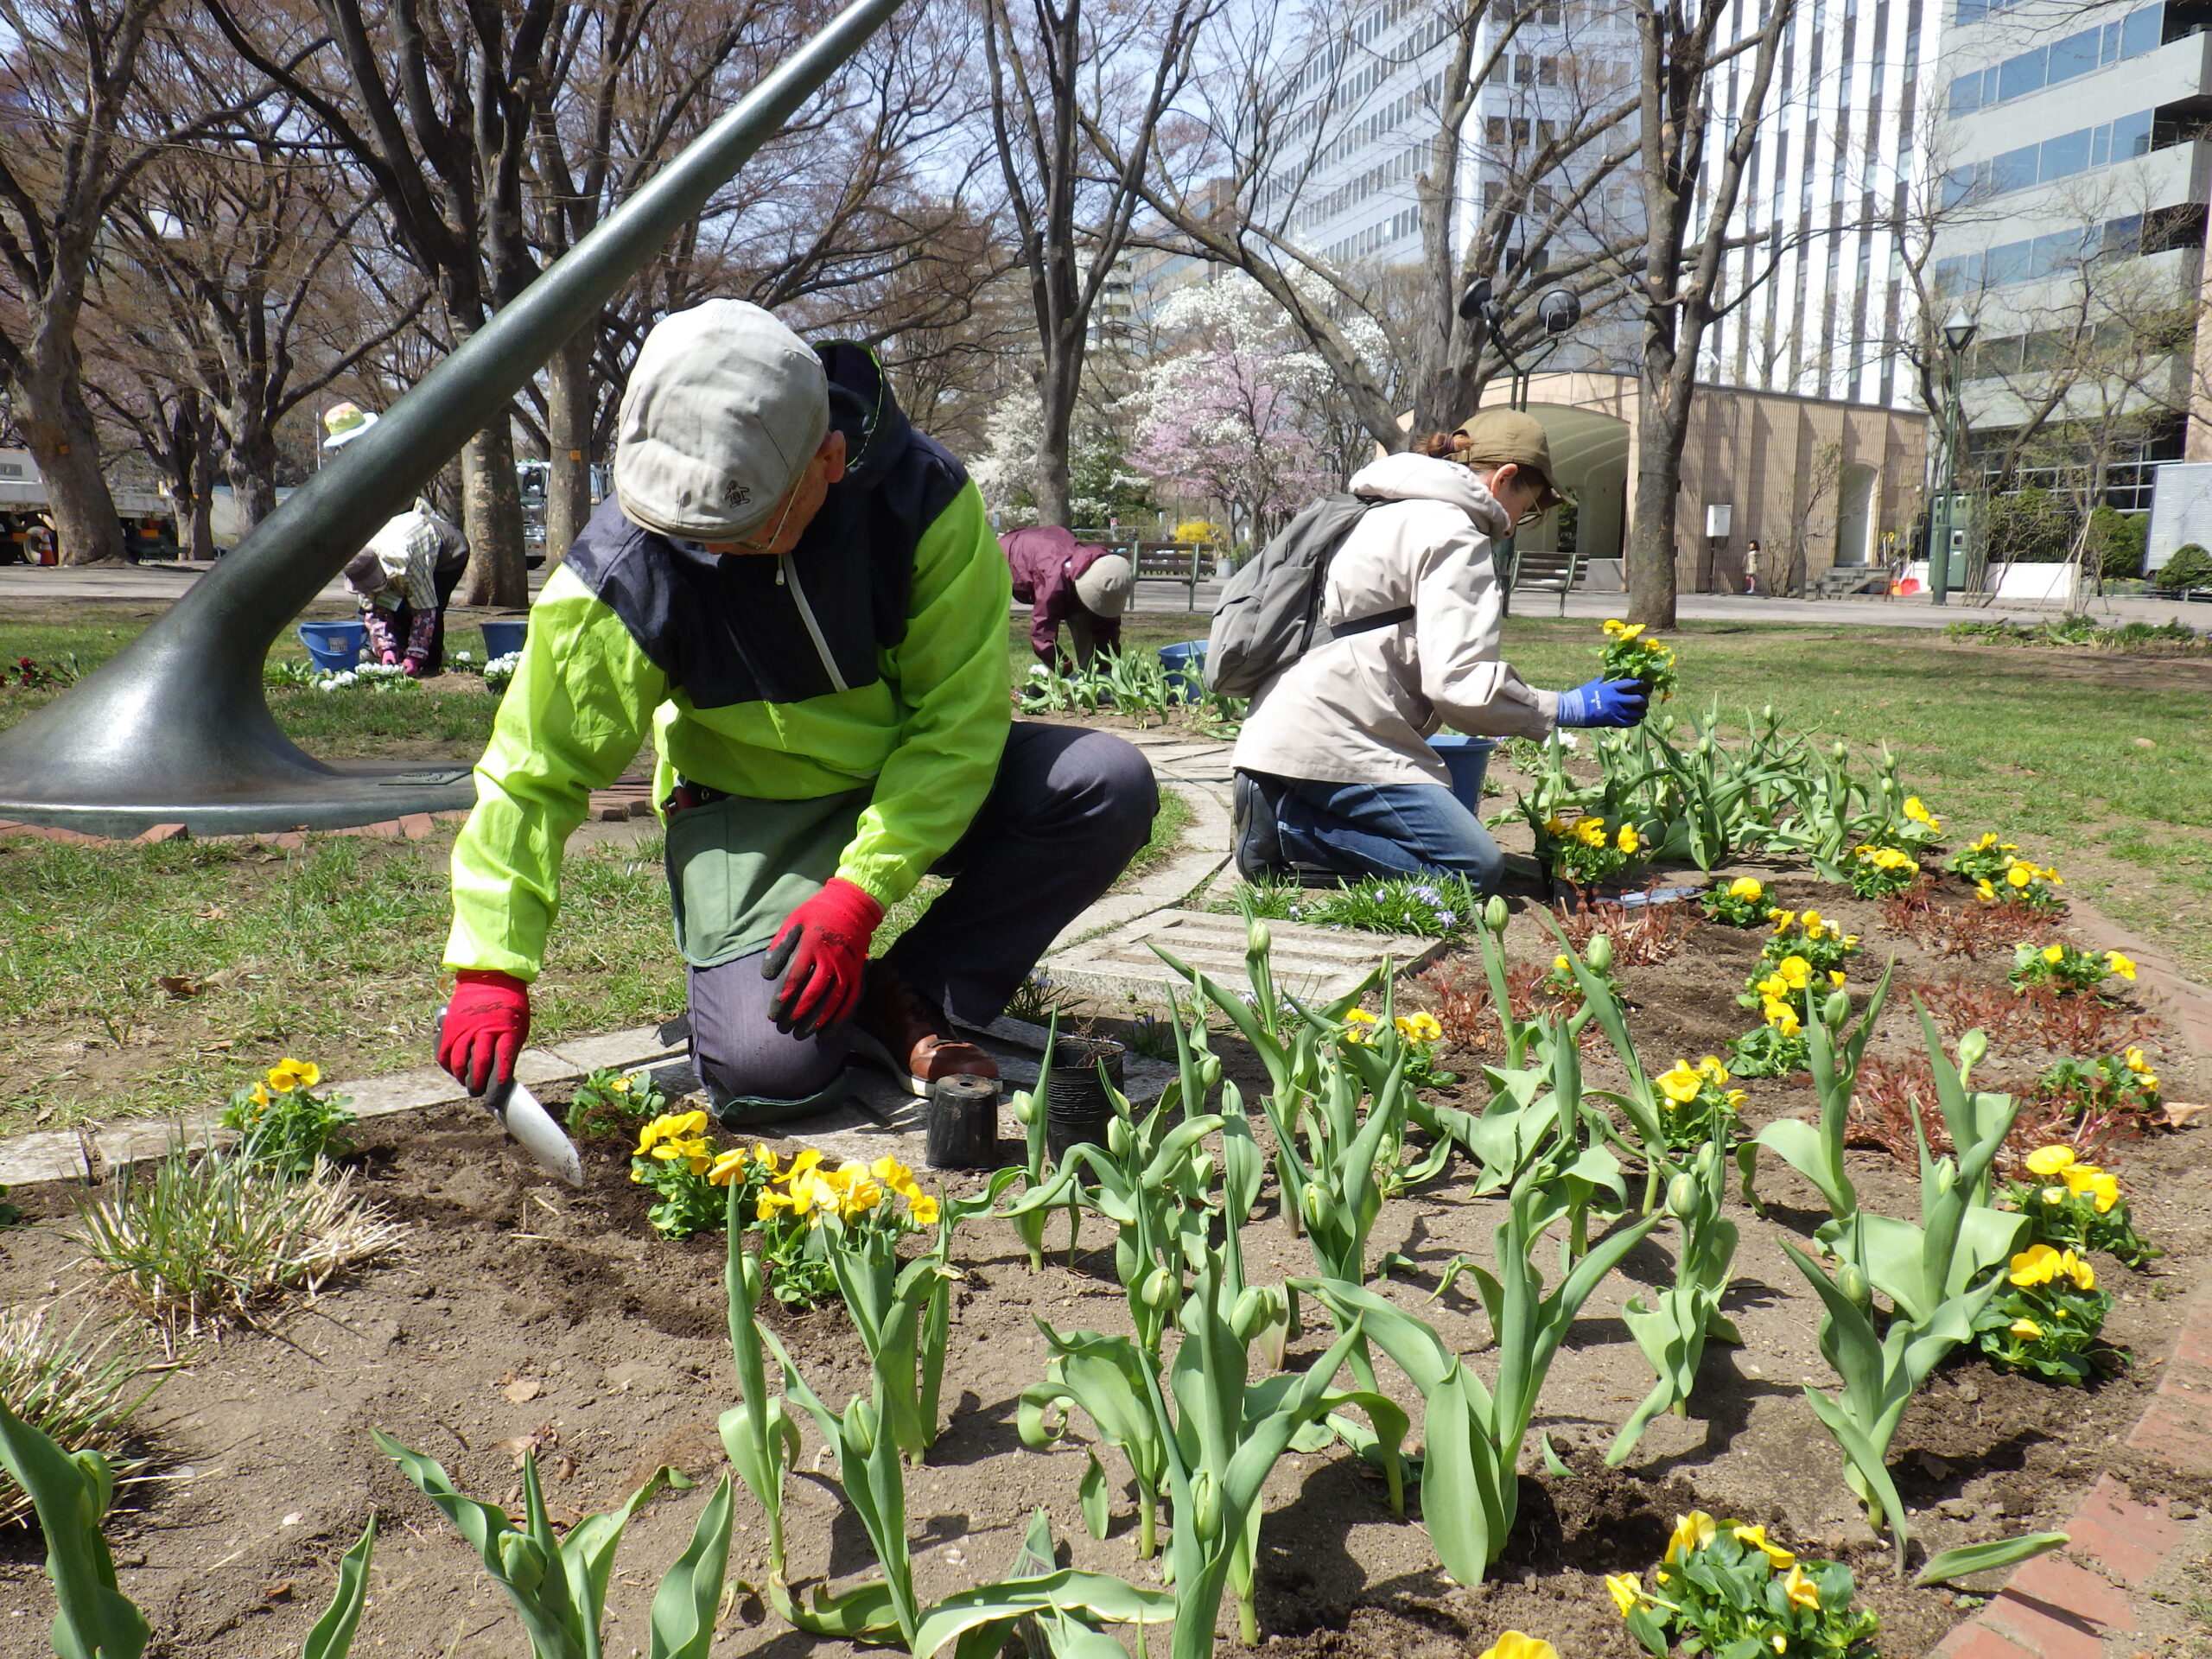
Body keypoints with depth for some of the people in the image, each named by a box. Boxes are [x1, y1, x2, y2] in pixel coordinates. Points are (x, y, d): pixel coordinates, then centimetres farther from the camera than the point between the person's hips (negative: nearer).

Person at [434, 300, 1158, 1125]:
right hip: (751, 810, -2)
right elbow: (531, 771, -10)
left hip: (916, 780, 3)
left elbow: (961, 715, -18)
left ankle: (905, 1000, -9)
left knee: (1109, 785, -25)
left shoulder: (922, 496, -22)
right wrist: (490, 971, -14)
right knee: (768, 1069, -26)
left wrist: (858, 890, -26)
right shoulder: (627, 568, -21)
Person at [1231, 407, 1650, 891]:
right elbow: (1458, 681, -16)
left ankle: (1280, 810, 0)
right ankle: (1289, 830, -14)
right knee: (1477, 867, -14)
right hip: (1331, 744, -10)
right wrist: (1567, 708, -5)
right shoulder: (1455, 535, -7)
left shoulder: (1393, 514, 25)